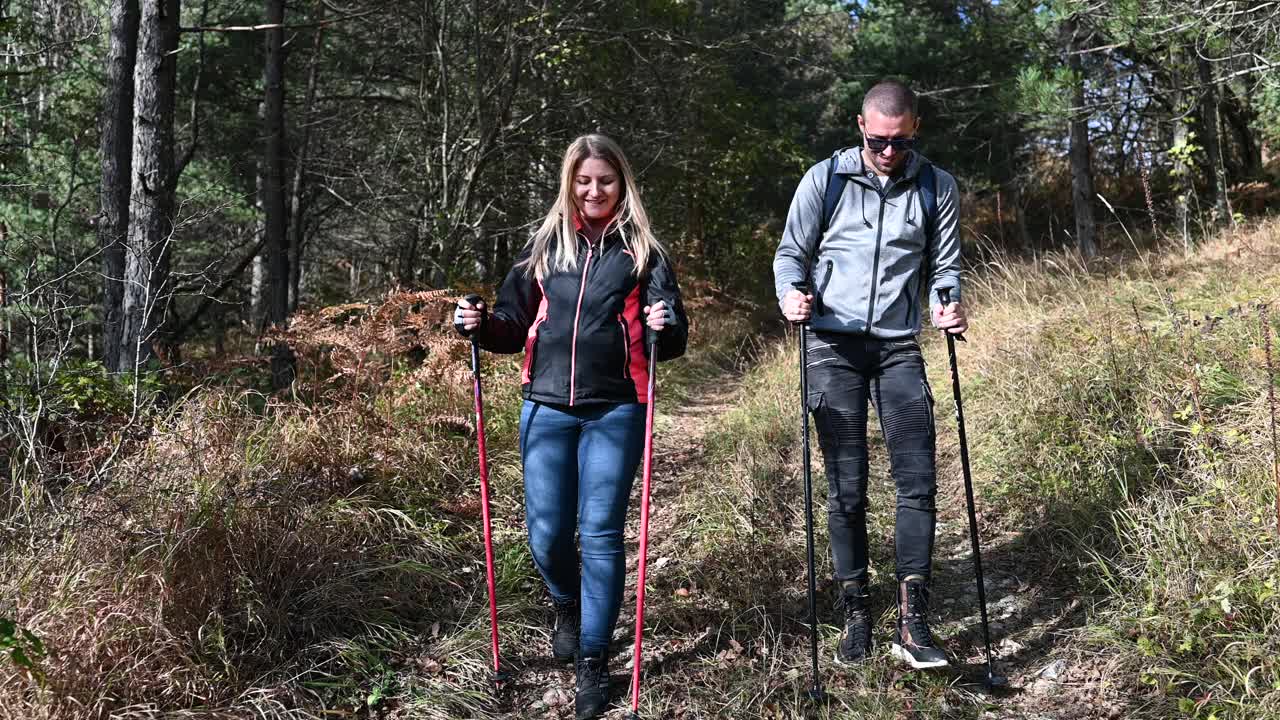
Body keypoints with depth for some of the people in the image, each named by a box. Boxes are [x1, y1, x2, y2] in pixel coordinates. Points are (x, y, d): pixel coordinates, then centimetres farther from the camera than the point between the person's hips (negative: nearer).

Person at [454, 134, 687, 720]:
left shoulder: (642, 250, 4)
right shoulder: (544, 245, 10)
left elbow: (673, 340, 2)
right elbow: (515, 326, 14)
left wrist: (665, 327, -20)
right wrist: (481, 325, -6)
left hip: (614, 412, -2)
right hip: (547, 408, 2)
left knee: (600, 534, 0)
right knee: (546, 534, 5)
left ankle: (593, 661, 13)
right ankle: (568, 608, 38)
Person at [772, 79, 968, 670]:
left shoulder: (937, 188, 7)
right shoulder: (824, 179, 3)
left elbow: (943, 265, 10)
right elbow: (792, 253, 6)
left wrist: (948, 304, -11)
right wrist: (792, 294, -16)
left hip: (898, 347, 1)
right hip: (833, 344, -1)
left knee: (917, 480, -7)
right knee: (845, 488, 1)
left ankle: (912, 622, -1)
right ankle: (855, 612, 13)